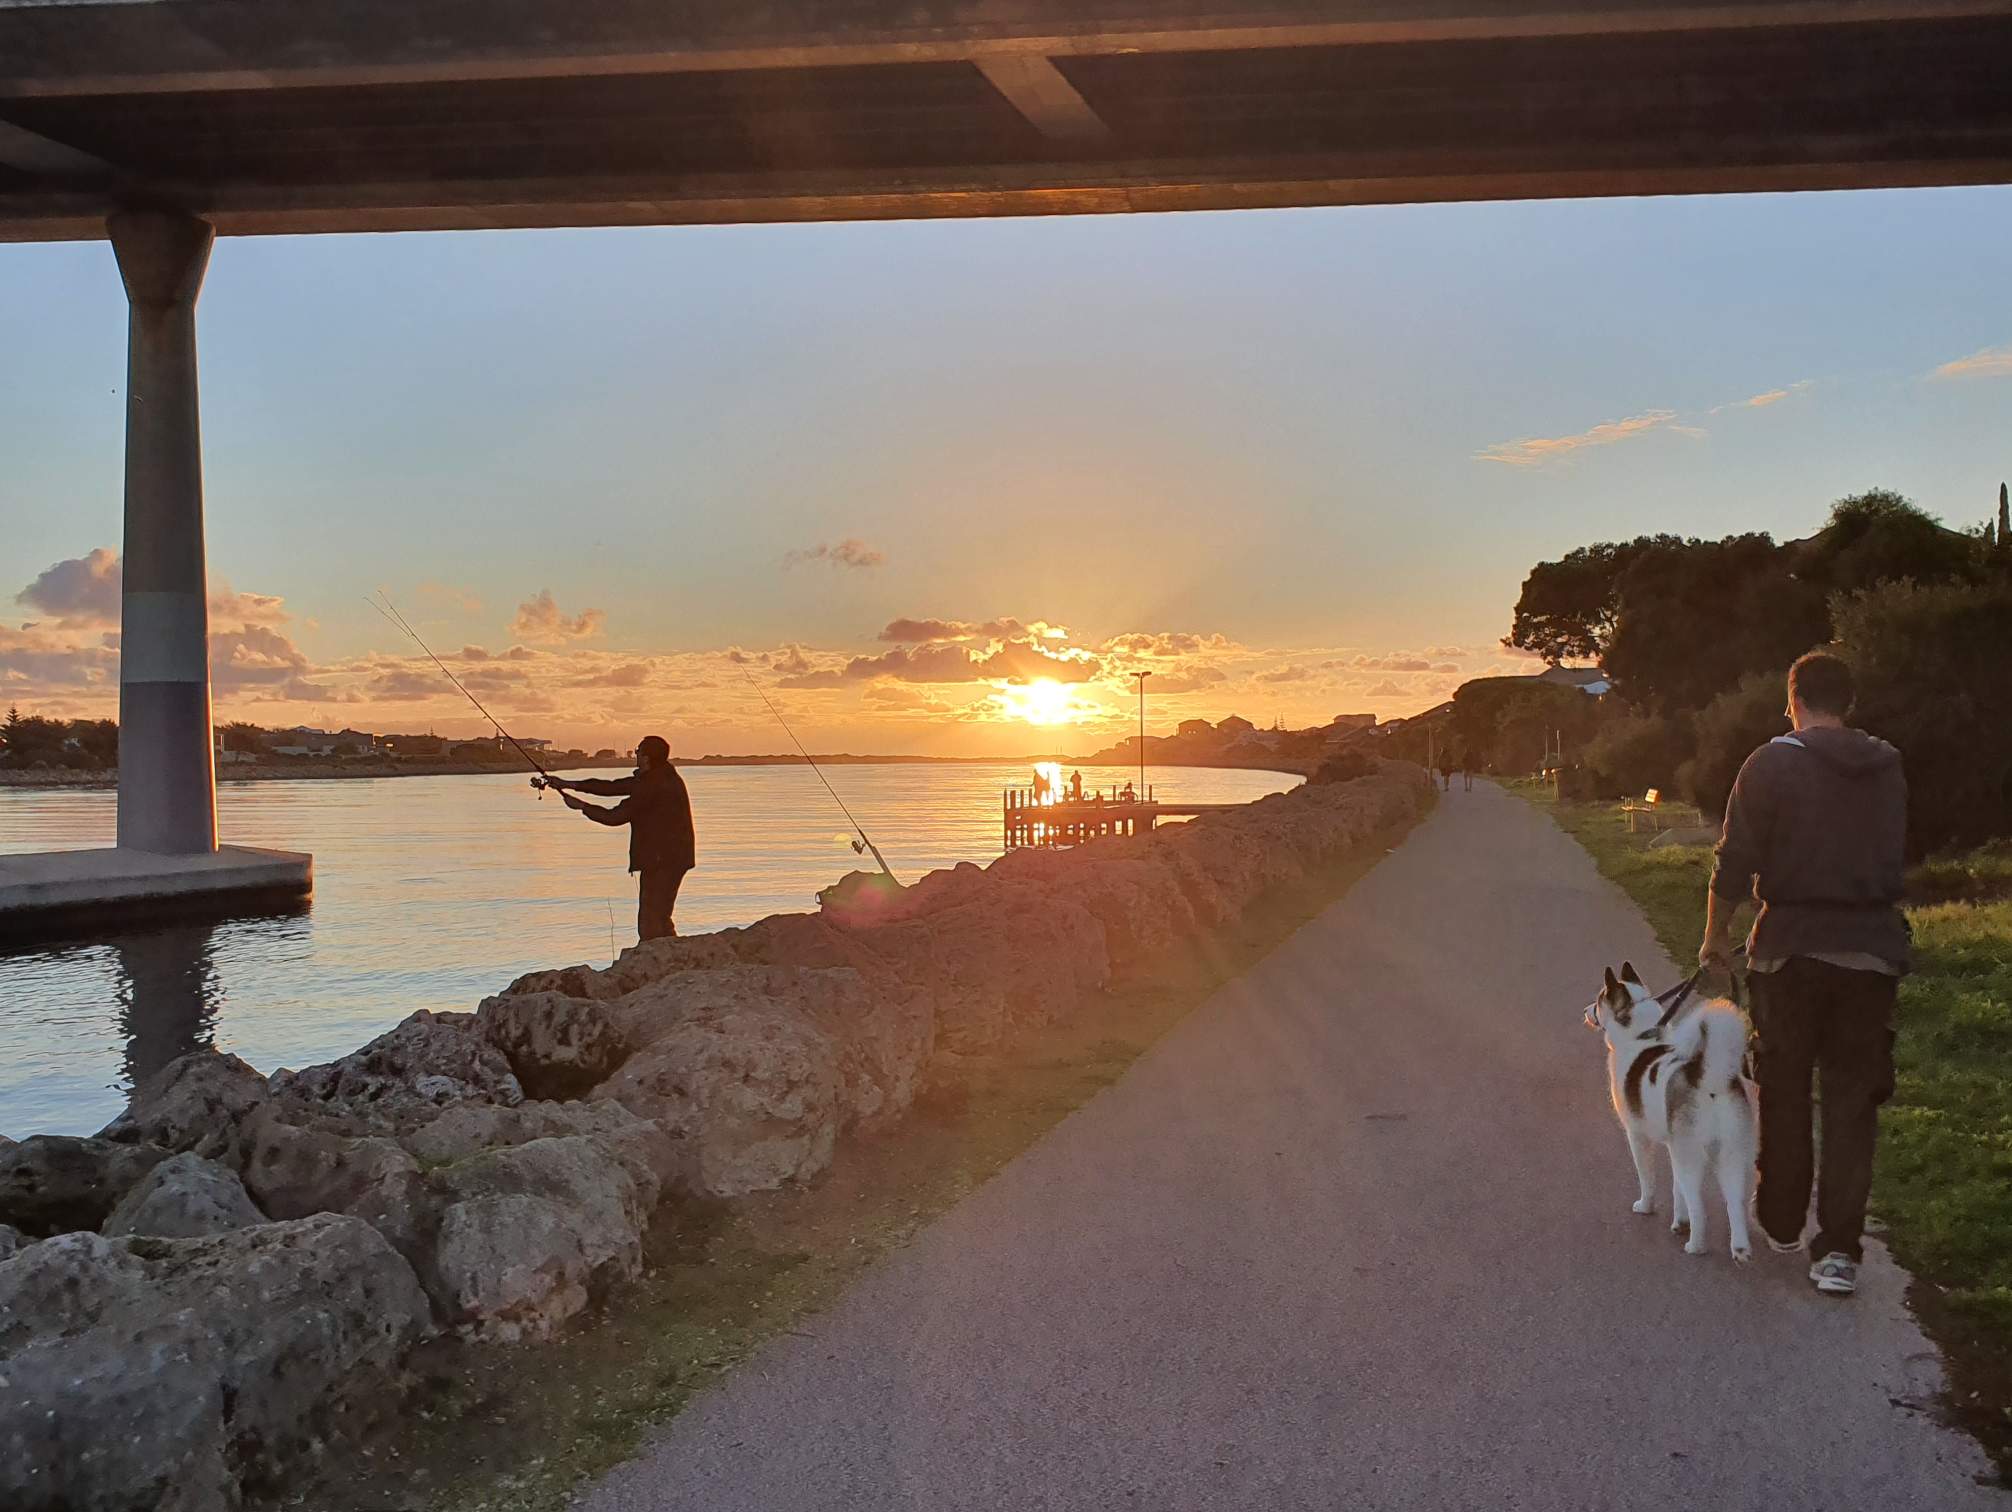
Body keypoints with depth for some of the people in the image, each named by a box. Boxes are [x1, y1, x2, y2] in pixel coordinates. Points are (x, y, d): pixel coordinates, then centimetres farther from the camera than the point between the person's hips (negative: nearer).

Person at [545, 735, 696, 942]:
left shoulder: (653, 785, -19)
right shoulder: (661, 777, 12)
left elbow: (616, 816, -14)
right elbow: (615, 787, 15)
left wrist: (581, 806, 1)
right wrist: (570, 784, 14)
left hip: (661, 860, -10)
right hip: (672, 859, 10)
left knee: (649, 925, -9)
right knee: (659, 920, 18)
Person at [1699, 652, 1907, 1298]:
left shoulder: (1772, 763, -7)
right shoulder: (1888, 769, 6)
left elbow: (1734, 862, -8)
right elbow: (1896, 857, 14)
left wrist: (1716, 934, 4)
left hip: (1791, 948, -2)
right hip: (1872, 951, 3)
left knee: (1784, 1092, 13)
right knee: (1853, 1100, 5)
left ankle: (1781, 1222, 25)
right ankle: (1839, 1249, 1)